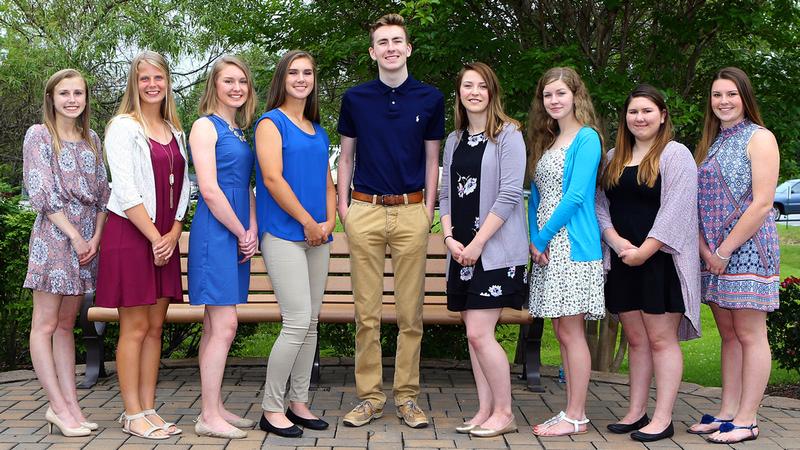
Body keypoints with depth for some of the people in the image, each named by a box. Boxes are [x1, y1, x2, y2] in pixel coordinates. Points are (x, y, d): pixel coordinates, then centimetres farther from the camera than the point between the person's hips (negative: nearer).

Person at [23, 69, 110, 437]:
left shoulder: (91, 139, 14)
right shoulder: (39, 135, -1)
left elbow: (102, 192, 11)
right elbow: (42, 193, -9)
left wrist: (96, 237, -2)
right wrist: (74, 236, -11)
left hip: (87, 238, 5)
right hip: (54, 235, -5)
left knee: (66, 324, 8)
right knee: (45, 324, -3)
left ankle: (70, 404, 9)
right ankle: (59, 406, -1)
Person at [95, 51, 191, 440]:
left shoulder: (174, 132, 15)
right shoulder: (123, 128, -4)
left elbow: (181, 186, 13)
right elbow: (126, 191, -12)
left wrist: (173, 234, -1)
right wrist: (155, 237, -12)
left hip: (165, 239, 6)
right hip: (130, 234, -6)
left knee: (155, 326, 7)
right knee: (135, 327, -4)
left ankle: (148, 409, 13)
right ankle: (132, 415, 3)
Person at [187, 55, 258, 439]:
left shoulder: (239, 131, 19)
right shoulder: (206, 126, -6)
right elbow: (209, 188, -14)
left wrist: (252, 231, 3)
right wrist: (241, 233, -9)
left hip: (238, 234, 8)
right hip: (215, 231, -8)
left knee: (216, 325, 10)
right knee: (224, 325, -10)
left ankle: (215, 409, 15)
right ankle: (209, 417, -4)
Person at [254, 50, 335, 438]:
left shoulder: (318, 130, 19)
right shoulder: (271, 122, -2)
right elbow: (272, 178, -12)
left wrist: (329, 221, 2)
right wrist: (308, 222, -10)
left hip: (318, 236, 7)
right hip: (284, 234, -7)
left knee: (311, 323, 8)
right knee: (297, 323, -12)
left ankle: (298, 403, 17)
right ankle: (271, 409, 0)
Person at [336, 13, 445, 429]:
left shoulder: (430, 99, 7)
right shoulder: (355, 98, 7)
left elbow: (432, 159, 11)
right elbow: (346, 157, 13)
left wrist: (429, 209, 3)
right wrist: (343, 205, 4)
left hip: (411, 212, 0)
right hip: (364, 211, 0)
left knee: (410, 312, 3)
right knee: (366, 312, 3)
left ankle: (407, 397, 14)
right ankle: (369, 397, 12)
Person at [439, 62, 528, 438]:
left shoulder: (508, 134, -4)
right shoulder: (454, 140, 16)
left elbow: (509, 195, -12)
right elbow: (446, 195, 15)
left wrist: (477, 243, -14)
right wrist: (450, 238, -1)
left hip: (496, 249, -6)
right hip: (461, 251, 7)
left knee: (479, 333, -11)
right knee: (474, 334, 8)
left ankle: (503, 413, 3)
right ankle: (485, 410, 16)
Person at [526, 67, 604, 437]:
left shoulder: (587, 138, -7)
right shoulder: (546, 142, 17)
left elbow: (575, 197, -15)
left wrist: (542, 237, -12)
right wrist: (534, 239, 1)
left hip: (572, 245, -8)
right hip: (546, 247, 8)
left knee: (571, 331, -5)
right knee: (560, 332, 10)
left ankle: (576, 418, 2)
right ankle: (571, 411, 16)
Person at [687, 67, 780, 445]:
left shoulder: (759, 138, -5)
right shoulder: (710, 143, 16)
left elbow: (762, 203, -14)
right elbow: (700, 203, 13)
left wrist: (725, 249, -15)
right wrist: (704, 249, -2)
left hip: (747, 249, -7)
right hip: (713, 254, 7)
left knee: (750, 335, -2)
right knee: (728, 335, 11)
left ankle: (746, 421, 1)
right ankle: (727, 413, 16)